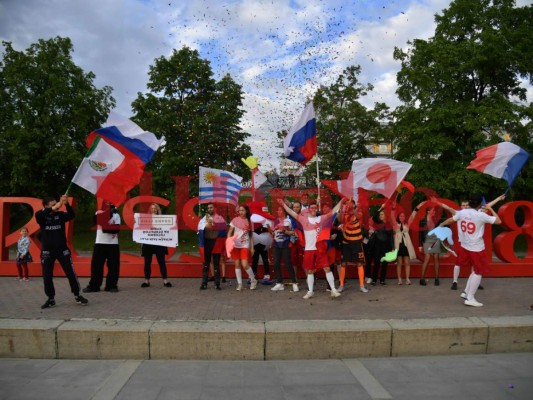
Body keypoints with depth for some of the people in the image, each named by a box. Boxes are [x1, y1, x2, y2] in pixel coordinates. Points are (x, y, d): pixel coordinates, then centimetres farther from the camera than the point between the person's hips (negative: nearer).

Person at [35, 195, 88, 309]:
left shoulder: (60, 214, -1)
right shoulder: (41, 216, -4)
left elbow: (72, 215, -18)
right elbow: (38, 214, -27)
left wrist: (66, 204, -35)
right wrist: (54, 207, -40)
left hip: (62, 249, 0)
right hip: (47, 251, 0)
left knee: (71, 273, -1)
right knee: (47, 276, 4)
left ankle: (77, 296, 12)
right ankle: (51, 299, 19)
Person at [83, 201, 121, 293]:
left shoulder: (116, 215, 2)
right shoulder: (98, 213, 5)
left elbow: (117, 229, -9)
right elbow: (96, 221, -16)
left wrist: (107, 228, -21)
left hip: (113, 244, -1)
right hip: (100, 243, 1)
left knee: (113, 266, 1)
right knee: (96, 265, 1)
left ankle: (112, 285, 11)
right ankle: (94, 285, 10)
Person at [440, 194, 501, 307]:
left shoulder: (461, 212, -3)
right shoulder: (481, 215, -17)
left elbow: (450, 220, 14)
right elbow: (498, 221, -9)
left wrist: (441, 224, 33)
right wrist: (490, 209, 2)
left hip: (465, 246, 6)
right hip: (477, 248, -6)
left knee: (476, 271, 21)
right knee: (479, 272, 4)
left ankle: (467, 292, 23)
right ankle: (470, 298, 4)